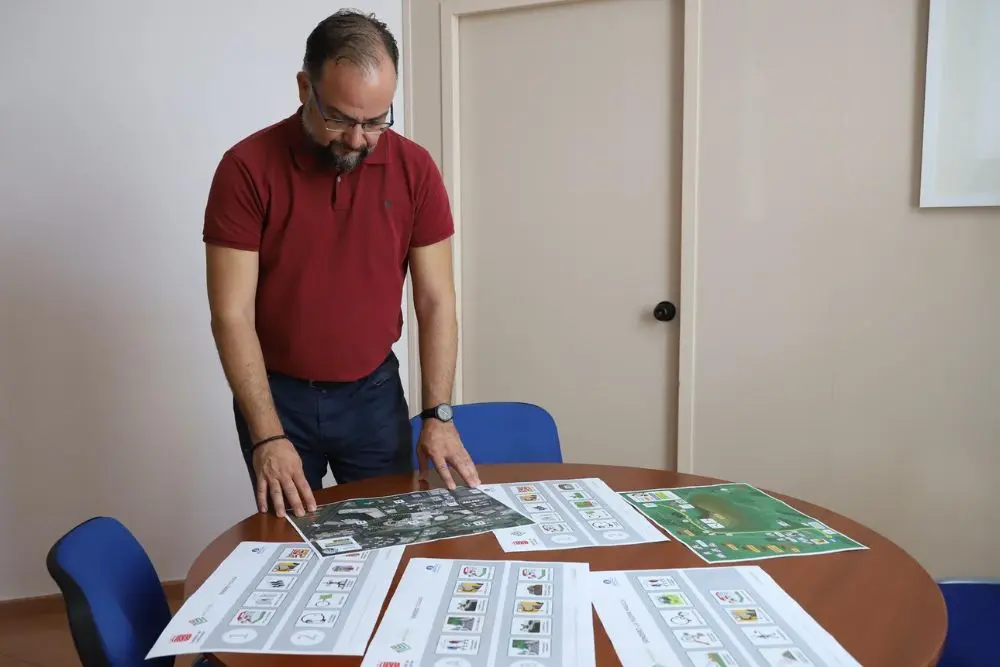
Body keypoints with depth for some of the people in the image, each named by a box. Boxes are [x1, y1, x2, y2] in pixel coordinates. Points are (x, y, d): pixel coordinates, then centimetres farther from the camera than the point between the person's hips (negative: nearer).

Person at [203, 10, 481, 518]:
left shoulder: (414, 169, -7)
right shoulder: (247, 168, -14)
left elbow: (435, 300, -4)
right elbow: (232, 314, -15)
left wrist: (438, 413, -10)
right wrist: (267, 437, -21)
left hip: (375, 392, 2)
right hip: (277, 395, -1)